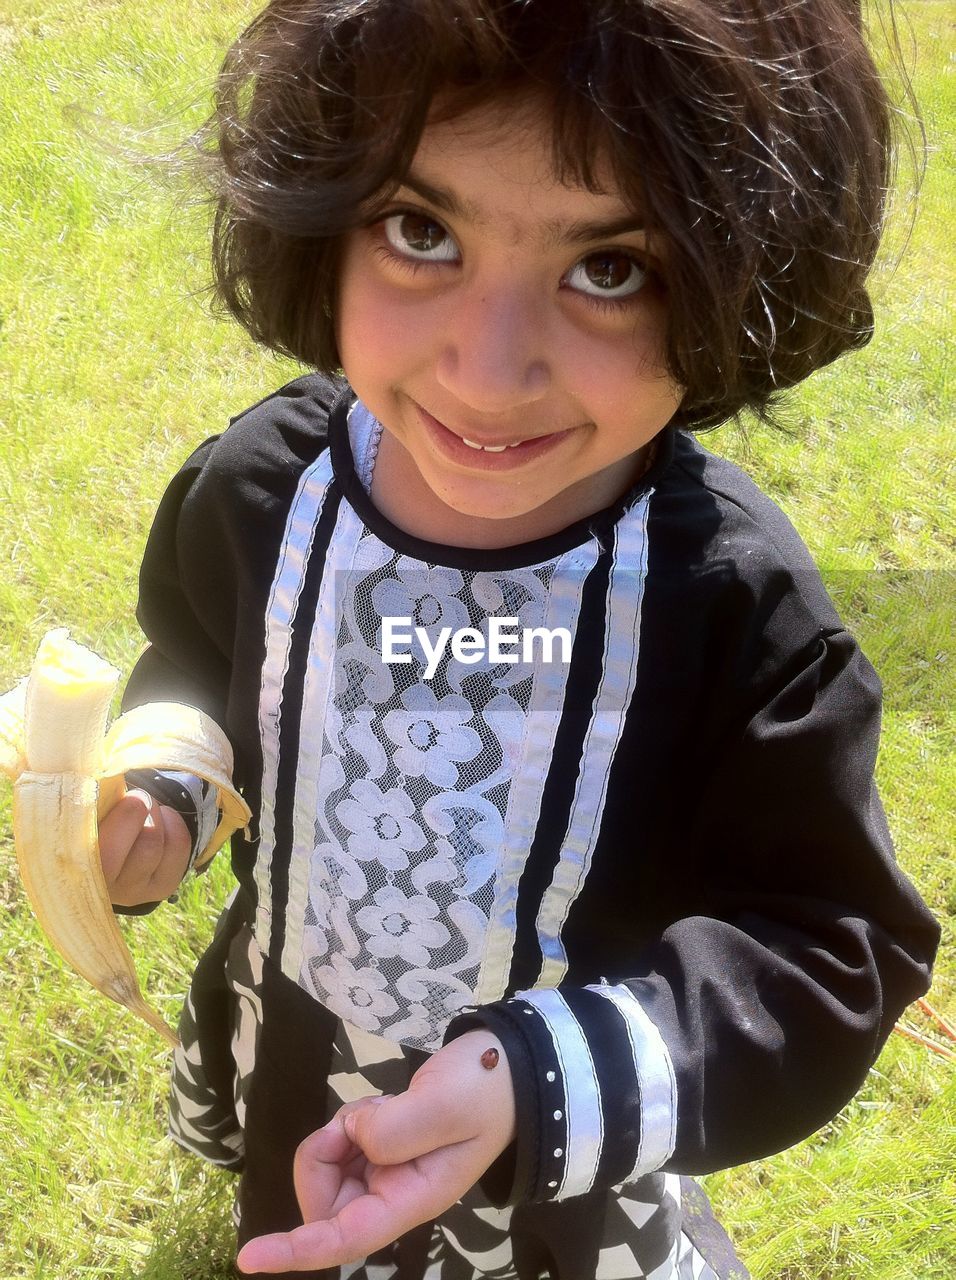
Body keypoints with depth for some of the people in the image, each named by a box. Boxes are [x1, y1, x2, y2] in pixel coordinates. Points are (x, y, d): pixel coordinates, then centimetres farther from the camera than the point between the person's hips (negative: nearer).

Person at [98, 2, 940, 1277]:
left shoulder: (740, 603, -31)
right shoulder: (257, 491, -20)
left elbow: (829, 951, -24)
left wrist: (542, 1083, -37)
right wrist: (155, 794, -19)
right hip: (282, 1077, 4)